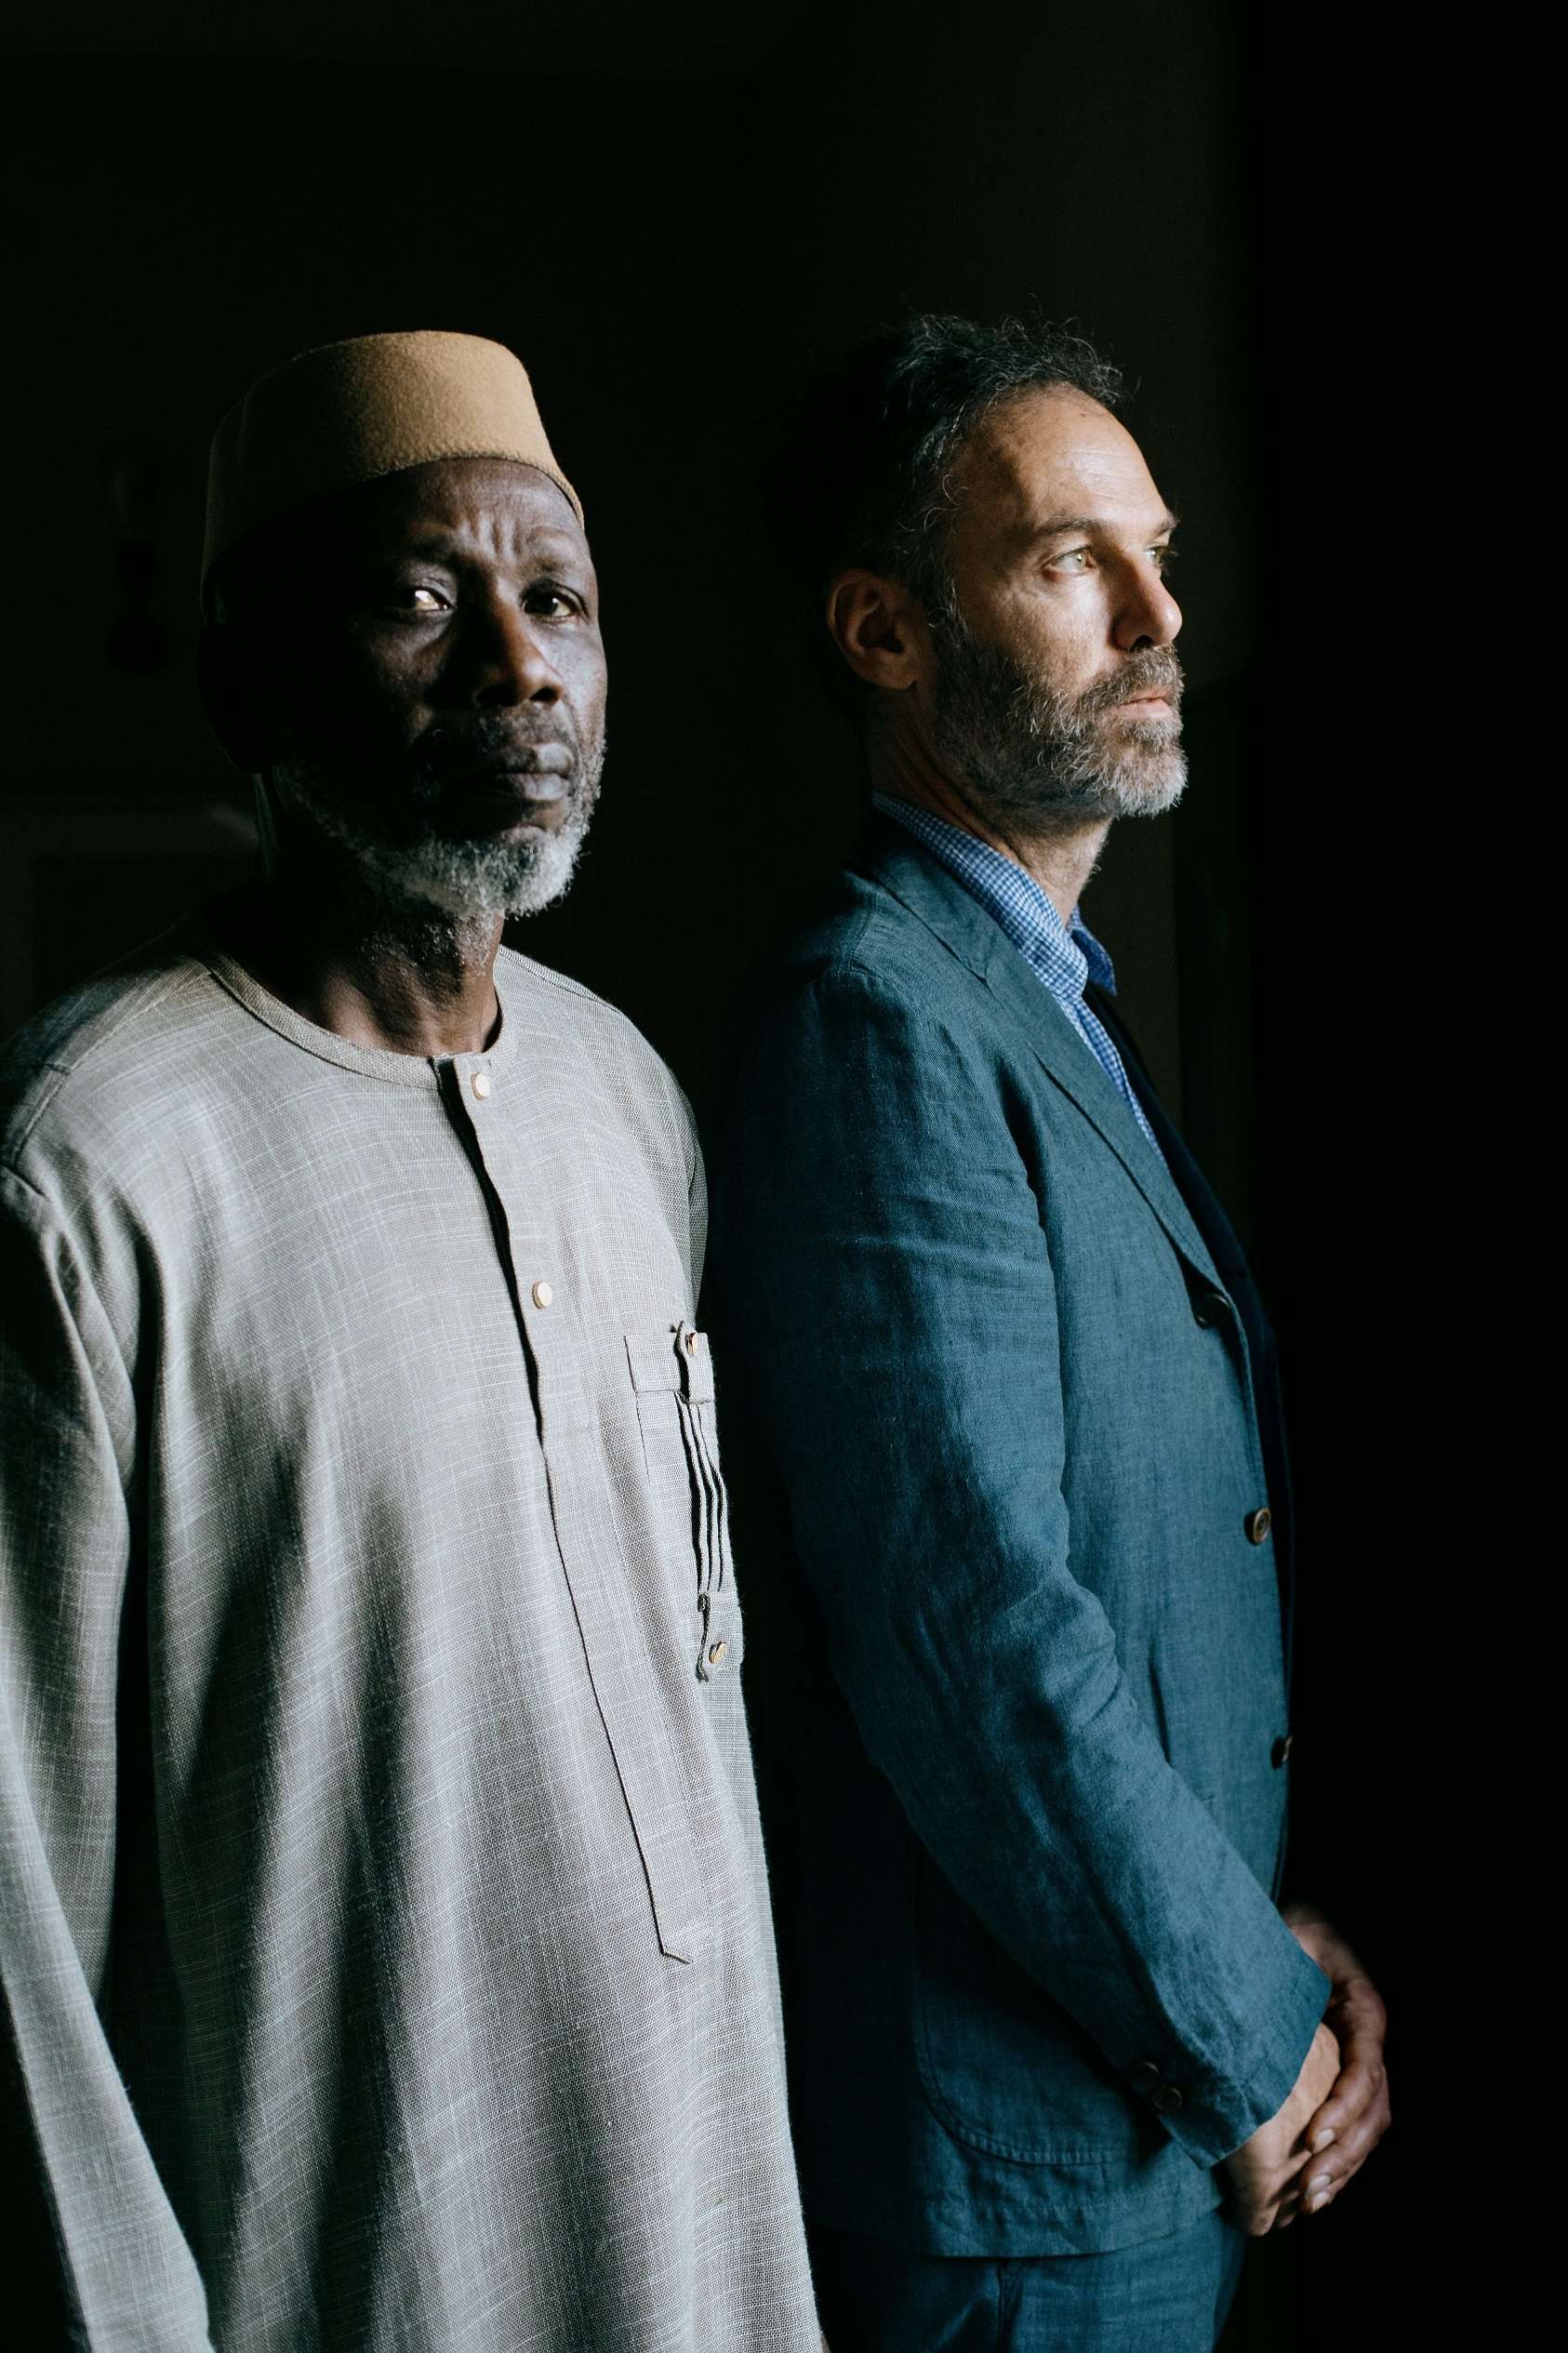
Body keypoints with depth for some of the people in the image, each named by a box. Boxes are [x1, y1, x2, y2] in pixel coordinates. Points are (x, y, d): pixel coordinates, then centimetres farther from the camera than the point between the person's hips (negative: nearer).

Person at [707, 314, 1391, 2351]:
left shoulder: (1053, 1018, 11)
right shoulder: (878, 1026, -20)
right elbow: (977, 1629, -25)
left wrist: (1279, 1943, 2)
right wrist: (1257, 2046, -13)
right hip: (1023, 2178, -9)